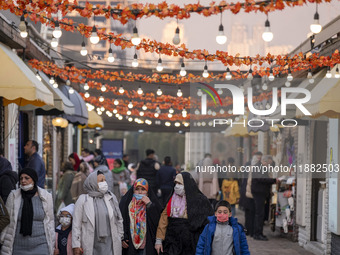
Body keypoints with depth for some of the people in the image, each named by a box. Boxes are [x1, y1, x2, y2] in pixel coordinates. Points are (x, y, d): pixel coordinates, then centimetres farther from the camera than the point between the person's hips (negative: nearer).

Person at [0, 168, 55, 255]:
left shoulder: (46, 197, 2)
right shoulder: (13, 196, 2)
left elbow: (50, 221, 8)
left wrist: (51, 244, 8)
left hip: (40, 247, -1)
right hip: (18, 247, 1)